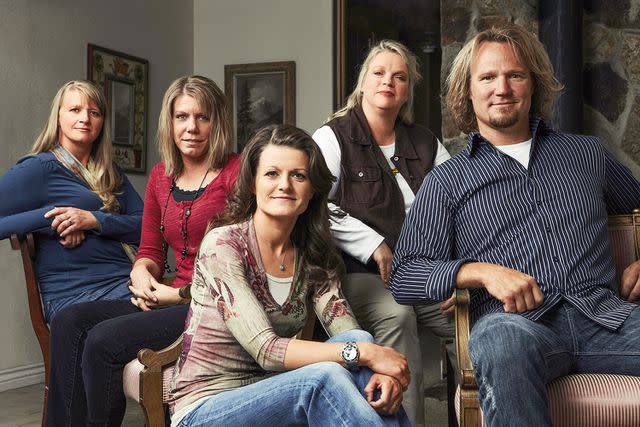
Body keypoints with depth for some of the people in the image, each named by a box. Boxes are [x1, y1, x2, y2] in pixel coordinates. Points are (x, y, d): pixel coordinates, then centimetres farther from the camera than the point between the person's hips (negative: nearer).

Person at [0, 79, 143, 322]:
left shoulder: (110, 173, 22)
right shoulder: (40, 168, 3)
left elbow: (145, 226, 8)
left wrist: (95, 220, -8)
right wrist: (50, 218, -12)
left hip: (125, 283, 6)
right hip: (73, 295, -6)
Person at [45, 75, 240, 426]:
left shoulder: (235, 172, -6)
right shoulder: (161, 176, 16)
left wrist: (181, 292, -13)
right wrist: (141, 272, -2)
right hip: (174, 301, 7)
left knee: (103, 340, -21)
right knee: (68, 323, -9)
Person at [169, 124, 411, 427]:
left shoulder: (313, 255, 4)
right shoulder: (222, 244, -15)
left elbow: (349, 335, -6)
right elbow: (264, 349, -23)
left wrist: (382, 369, -29)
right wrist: (362, 353, -27)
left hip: (267, 397, 6)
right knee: (324, 376, -31)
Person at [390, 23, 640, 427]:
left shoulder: (587, 152, 23)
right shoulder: (446, 180, 15)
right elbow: (404, 278, 6)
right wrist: (482, 271, -11)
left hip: (604, 313, 3)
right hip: (513, 319, -2)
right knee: (505, 339, -40)